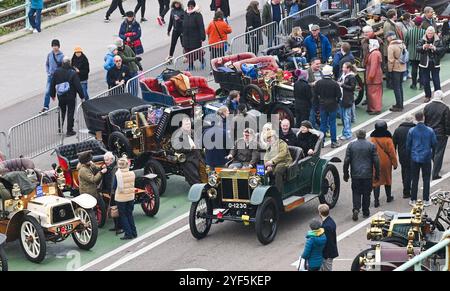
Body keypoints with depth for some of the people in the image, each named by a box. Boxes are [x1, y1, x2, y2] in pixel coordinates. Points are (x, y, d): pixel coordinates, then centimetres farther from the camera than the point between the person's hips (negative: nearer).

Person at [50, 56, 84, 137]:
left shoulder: (57, 72, -1)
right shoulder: (73, 73, -14)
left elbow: (52, 84, 8)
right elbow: (78, 86, -13)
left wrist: (52, 94, 20)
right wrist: (82, 96, -6)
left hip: (60, 97, 4)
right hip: (71, 97, -4)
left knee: (62, 112, 18)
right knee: (70, 113, 4)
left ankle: (60, 128, 19)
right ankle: (69, 131, 6)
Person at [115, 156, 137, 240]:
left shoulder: (117, 174, -17)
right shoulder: (132, 173, -8)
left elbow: (115, 186, -9)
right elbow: (133, 184, 5)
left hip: (121, 197, -4)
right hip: (131, 197, 4)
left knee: (123, 216, 9)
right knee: (130, 214, 19)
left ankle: (128, 234, 6)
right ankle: (134, 233, 21)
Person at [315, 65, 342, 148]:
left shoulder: (319, 83, -8)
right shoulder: (335, 84, -17)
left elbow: (316, 94, 0)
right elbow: (339, 95, -12)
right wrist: (336, 101, 7)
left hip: (322, 106, 3)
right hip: (332, 106, -3)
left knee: (323, 123, 11)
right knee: (332, 124, 5)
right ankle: (334, 142, 9)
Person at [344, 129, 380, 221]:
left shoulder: (351, 145, -2)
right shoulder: (371, 146, -3)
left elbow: (346, 161, -1)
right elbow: (376, 161, -2)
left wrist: (346, 174, 8)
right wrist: (377, 174, 7)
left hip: (355, 175, 0)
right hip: (368, 175, 0)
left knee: (356, 193, 7)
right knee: (366, 194, 11)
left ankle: (356, 209, -13)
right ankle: (365, 212, 17)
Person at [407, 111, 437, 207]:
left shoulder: (411, 131, -8)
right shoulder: (430, 131, -8)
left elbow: (408, 145, 0)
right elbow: (434, 144, 1)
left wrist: (410, 155, 17)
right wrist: (431, 153, 21)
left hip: (415, 158, 0)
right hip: (426, 159, 0)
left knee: (414, 180, 9)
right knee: (426, 180, 9)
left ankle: (413, 200, 12)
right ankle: (426, 200, 11)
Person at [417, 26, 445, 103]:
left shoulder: (438, 40, -3)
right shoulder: (422, 40, 0)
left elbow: (442, 50, -9)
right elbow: (417, 49, -7)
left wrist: (435, 48, -25)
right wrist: (423, 47, -27)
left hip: (435, 64, -2)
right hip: (425, 64, 2)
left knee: (436, 81, 1)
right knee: (425, 81, 7)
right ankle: (427, 96, 19)